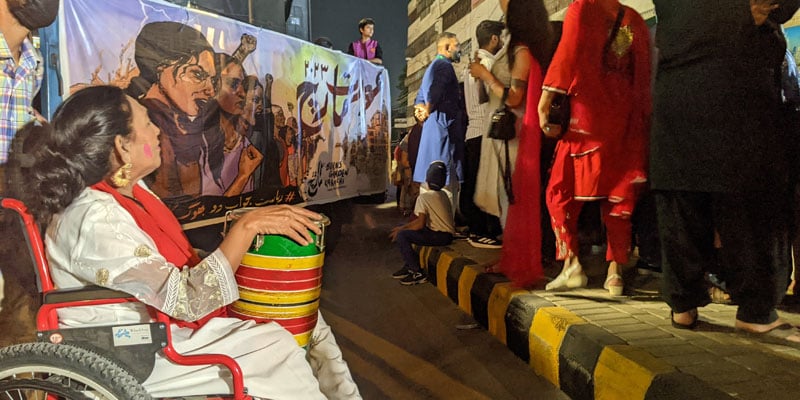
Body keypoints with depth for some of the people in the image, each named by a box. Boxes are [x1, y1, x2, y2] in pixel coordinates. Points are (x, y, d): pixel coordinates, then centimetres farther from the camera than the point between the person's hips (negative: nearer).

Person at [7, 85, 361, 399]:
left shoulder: (128, 188, 2)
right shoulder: (94, 219, -28)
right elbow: (189, 299, -31)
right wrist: (248, 225, -31)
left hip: (163, 319, 9)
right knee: (280, 350, -17)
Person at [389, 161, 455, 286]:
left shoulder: (423, 197, -17)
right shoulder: (446, 193, 10)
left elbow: (420, 224, -24)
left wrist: (401, 229, -8)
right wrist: (403, 227, 11)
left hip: (441, 236, -9)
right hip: (447, 232, 9)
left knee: (401, 235, -16)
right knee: (403, 229, 13)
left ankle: (417, 273, -11)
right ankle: (409, 266, 15)